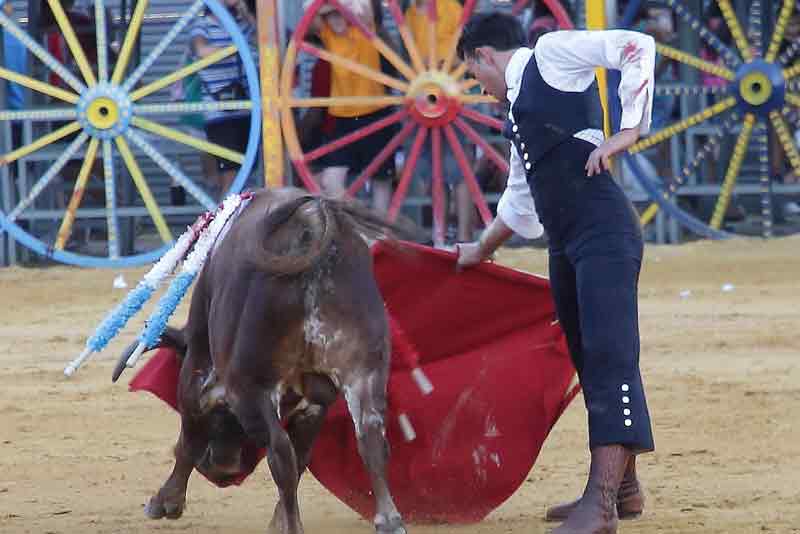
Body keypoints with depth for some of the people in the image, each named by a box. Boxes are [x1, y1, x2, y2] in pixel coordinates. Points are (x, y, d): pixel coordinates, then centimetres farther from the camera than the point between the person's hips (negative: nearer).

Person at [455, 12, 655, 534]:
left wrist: (628, 131, -16)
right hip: (566, 245, 10)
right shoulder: (520, 106, 25)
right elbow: (521, 198, 36)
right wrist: (482, 251, 48)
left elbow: (638, 47, -11)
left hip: (604, 233, -10)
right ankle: (622, 488, 22)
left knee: (609, 357, -15)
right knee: (592, 364, 13)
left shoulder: (552, 52, 1)